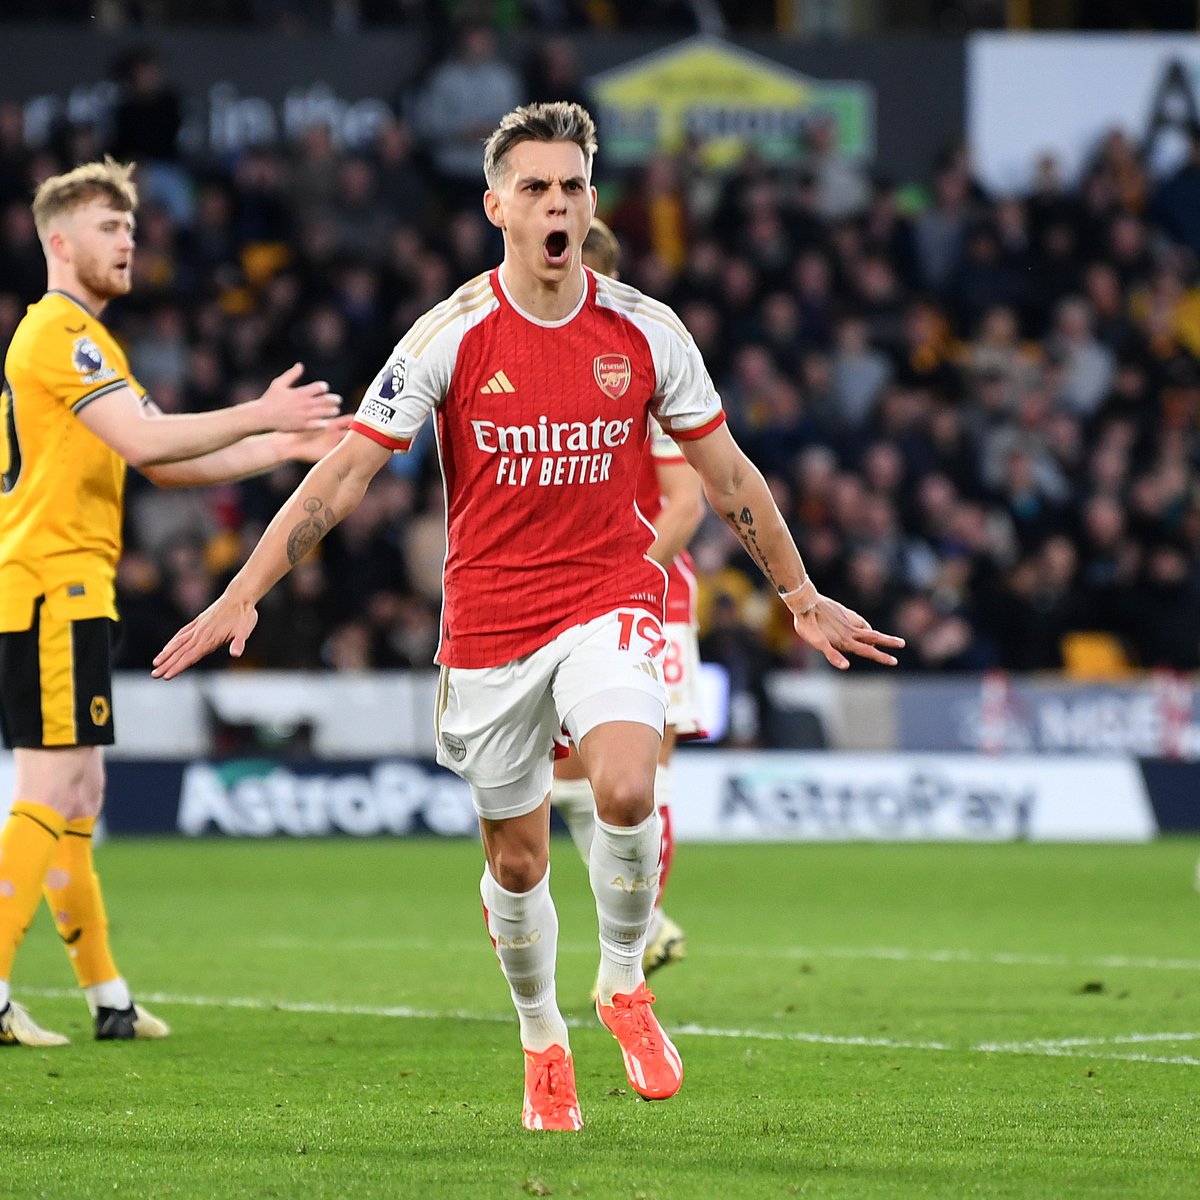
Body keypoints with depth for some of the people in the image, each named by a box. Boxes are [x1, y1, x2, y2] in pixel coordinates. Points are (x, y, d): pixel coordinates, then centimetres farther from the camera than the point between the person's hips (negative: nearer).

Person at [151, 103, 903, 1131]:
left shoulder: (646, 332, -2)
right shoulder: (451, 335, -7)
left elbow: (728, 476, 11)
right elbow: (343, 475, -6)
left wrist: (802, 599, 16)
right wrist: (241, 598, -11)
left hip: (609, 602, 0)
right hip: (487, 622, 0)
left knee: (626, 791, -26)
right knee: (517, 861, 7)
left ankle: (624, 982, 0)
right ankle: (544, 1040, 32)